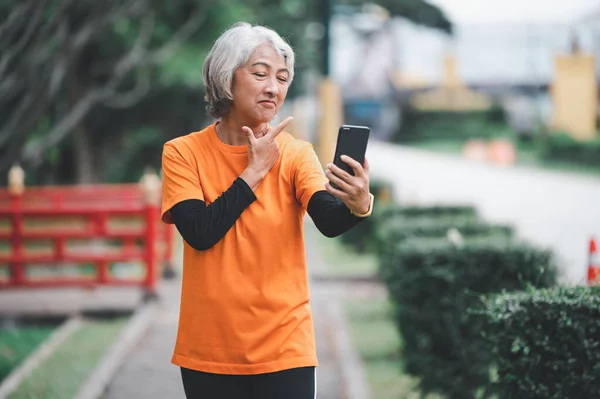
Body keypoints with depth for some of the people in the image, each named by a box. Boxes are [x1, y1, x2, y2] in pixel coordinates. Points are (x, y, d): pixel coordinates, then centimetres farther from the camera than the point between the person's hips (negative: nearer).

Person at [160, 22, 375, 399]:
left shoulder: (295, 152, -3)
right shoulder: (183, 153, -2)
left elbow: (328, 220, -20)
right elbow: (200, 233, -14)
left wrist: (358, 206, -41)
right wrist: (255, 170, -11)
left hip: (283, 349, 0)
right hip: (208, 353, 1)